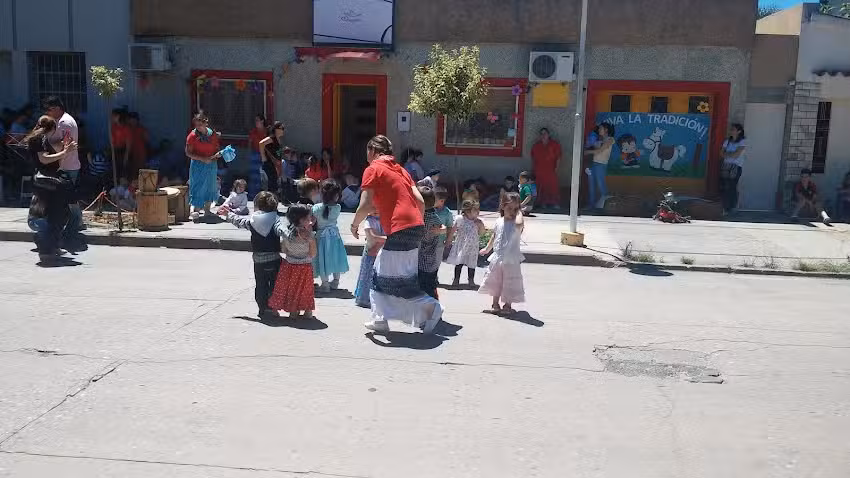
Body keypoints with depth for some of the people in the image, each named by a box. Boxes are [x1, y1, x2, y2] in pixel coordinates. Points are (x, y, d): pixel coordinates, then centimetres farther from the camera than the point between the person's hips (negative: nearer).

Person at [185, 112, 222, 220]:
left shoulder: (213, 134, 4)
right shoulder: (192, 136, -7)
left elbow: (216, 148, 16)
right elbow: (188, 152, -9)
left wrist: (218, 154, -8)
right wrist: (202, 159, -19)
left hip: (211, 165, 4)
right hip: (198, 165, -4)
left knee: (210, 187, 9)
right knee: (197, 188, -6)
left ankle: (207, 210, 20)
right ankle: (195, 210, -3)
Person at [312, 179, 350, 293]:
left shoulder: (316, 208, -18)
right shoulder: (338, 208, -14)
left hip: (322, 235, -2)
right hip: (335, 234, 2)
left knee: (323, 259, 7)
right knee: (335, 257, 17)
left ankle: (325, 284, 11)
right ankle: (335, 281, 27)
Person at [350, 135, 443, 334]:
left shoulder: (373, 170, -2)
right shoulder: (400, 169, 20)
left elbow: (365, 206, -10)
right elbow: (420, 201, 14)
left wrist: (354, 225, 7)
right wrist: (418, 225, 24)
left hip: (400, 230, -9)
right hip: (416, 227, 9)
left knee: (398, 281, 0)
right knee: (381, 274, 17)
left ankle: (431, 307, -2)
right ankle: (380, 320, 21)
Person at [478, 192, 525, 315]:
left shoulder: (516, 224, -13)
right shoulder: (499, 221, 3)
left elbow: (519, 223, -40)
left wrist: (519, 212, -23)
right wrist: (487, 249, 29)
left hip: (511, 260, -5)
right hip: (497, 258, 5)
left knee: (509, 283, 4)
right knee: (495, 282, 14)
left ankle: (507, 305, 20)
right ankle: (495, 304, 30)